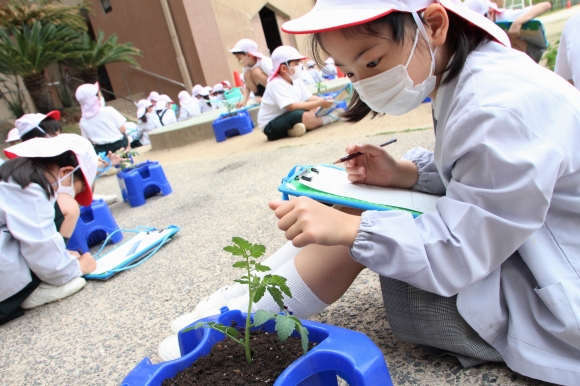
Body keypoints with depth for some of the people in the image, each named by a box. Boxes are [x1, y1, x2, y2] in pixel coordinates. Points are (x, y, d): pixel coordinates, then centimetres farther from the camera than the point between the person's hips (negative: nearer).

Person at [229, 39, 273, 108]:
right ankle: (259, 96, -8)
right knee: (247, 74, -17)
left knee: (255, 71, -27)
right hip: (264, 89, 6)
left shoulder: (264, 62, -25)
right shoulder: (246, 68, -5)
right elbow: (247, 86, -1)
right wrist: (244, 100, -17)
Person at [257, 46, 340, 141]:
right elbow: (291, 106, -30)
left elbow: (308, 98, 2)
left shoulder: (296, 80, 5)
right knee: (305, 117, -31)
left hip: (287, 118, 9)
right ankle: (328, 118, -6)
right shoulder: (276, 84, -22)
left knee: (317, 107, 2)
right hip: (271, 126, -9)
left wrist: (323, 100, -18)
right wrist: (319, 103, -28)